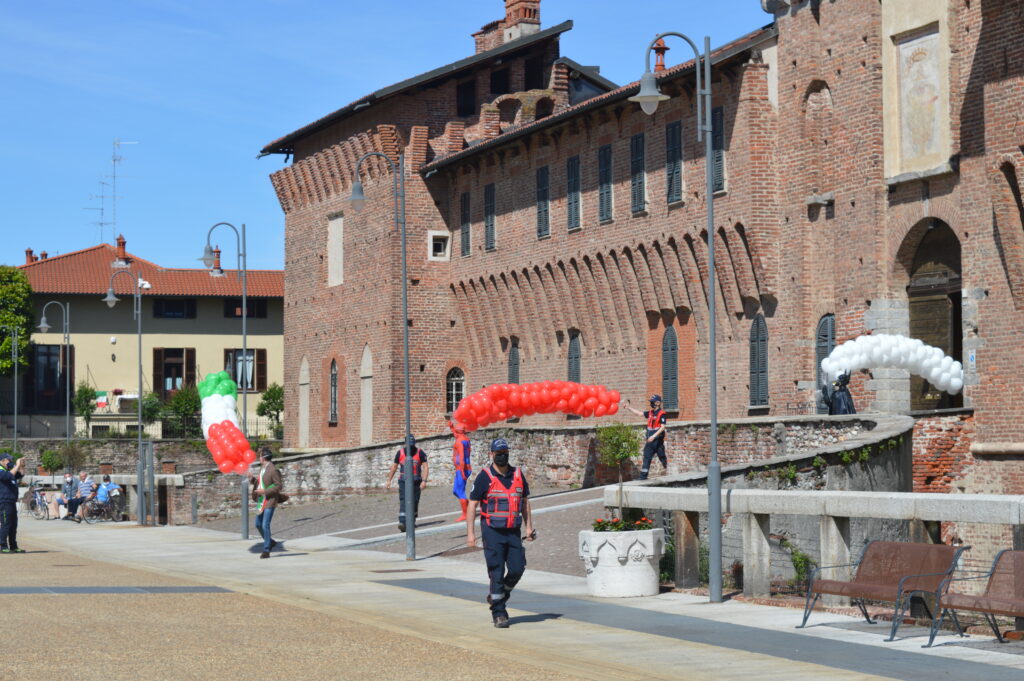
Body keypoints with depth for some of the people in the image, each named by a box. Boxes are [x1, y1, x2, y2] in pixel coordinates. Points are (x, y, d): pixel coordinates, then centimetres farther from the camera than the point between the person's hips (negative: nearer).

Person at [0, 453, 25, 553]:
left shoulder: (8, 470, 19)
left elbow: (19, 475, 24)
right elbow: (8, 475, -28)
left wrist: (22, 466, 8)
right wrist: (17, 466, -22)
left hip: (12, 502, 10)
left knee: (13, 525, 12)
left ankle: (13, 547, 17)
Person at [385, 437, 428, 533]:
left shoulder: (420, 453, -2)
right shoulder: (400, 453, 3)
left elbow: (425, 467, -6)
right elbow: (394, 467, 13)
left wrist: (424, 481, -17)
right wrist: (389, 480, 12)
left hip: (416, 481, 0)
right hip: (403, 481, 0)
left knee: (414, 502, 7)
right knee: (403, 501, -14)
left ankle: (412, 522, 24)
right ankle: (402, 522, -24)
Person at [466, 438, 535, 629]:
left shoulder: (518, 475, 9)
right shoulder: (484, 477, -5)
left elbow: (525, 501, 18)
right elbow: (472, 505, -4)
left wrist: (529, 527, 12)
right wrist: (470, 532, -9)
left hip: (513, 531, 4)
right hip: (492, 531, -4)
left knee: (517, 569, -1)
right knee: (497, 573, -4)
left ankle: (497, 597, 25)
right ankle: (499, 613, 5)